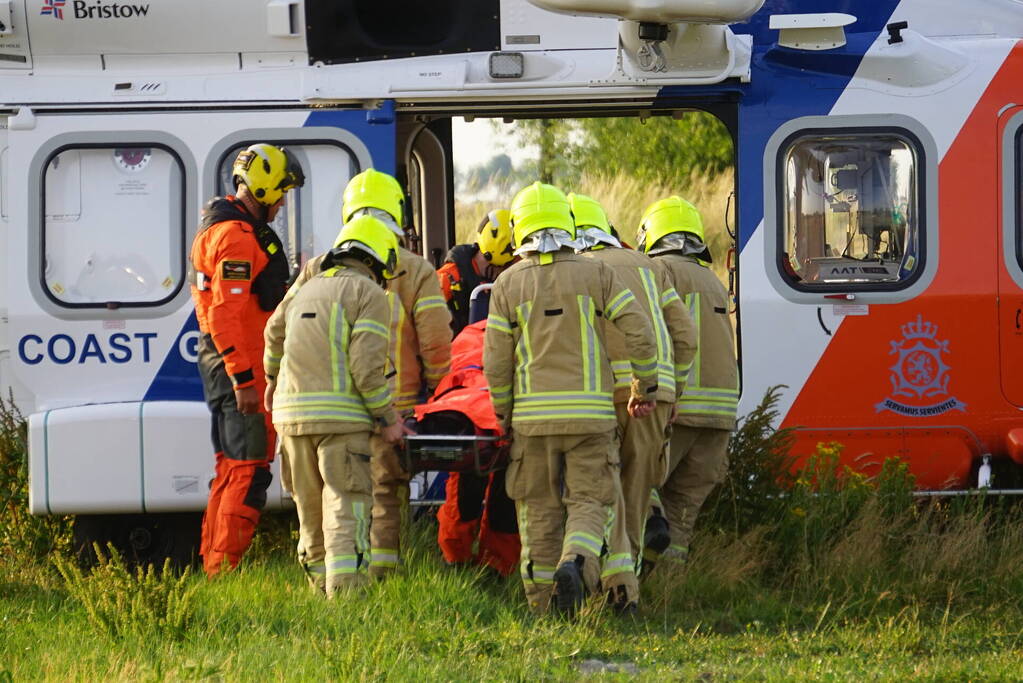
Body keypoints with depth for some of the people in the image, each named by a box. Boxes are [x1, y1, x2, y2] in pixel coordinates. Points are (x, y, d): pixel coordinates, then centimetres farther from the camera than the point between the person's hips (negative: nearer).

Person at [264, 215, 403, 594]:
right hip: (341, 416, -6)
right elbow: (366, 364, -12)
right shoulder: (369, 294, -1)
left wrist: (272, 380, 58)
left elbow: (274, 333, 40)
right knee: (346, 505, -10)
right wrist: (387, 418, -4)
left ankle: (320, 581, 22)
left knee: (311, 506, 15)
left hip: (291, 413, 6)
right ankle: (345, 590, -21)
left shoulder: (306, 289, 21)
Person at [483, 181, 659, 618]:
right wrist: (646, 388, 9)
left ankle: (542, 601, 9)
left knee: (540, 509, 9)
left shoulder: (508, 284, 2)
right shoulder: (596, 275, 1)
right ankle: (574, 565, -26)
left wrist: (503, 413, 15)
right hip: (590, 410, -1)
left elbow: (495, 361, 1)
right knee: (589, 503, 2)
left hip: (533, 413, 1)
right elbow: (639, 332, -4)